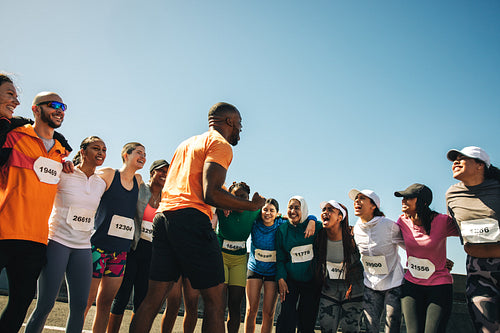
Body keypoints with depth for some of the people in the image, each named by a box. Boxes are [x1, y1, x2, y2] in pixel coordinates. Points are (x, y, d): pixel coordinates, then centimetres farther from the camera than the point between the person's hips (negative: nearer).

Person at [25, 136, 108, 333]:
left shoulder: (101, 184, 10)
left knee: (80, 305, 3)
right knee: (46, 304, -4)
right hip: (58, 241, -4)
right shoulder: (64, 174, -4)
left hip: (83, 247, 5)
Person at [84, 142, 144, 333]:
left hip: (121, 251, 5)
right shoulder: (107, 174, -3)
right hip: (99, 245, -5)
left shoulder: (138, 180, 13)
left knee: (105, 302, 11)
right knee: (86, 301, 0)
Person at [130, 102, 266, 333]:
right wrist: (252, 205, -1)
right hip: (190, 220, -9)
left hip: (163, 216, 9)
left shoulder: (187, 143, 27)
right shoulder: (220, 144, 0)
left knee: (154, 298, 10)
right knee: (215, 300, -2)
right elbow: (210, 194, -14)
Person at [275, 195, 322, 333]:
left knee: (307, 322, 7)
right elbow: (280, 258, 3)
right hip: (290, 280, 0)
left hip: (312, 280, 0)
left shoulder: (316, 226, -3)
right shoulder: (282, 230, 1)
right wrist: (281, 279, -6)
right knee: (287, 318, -9)